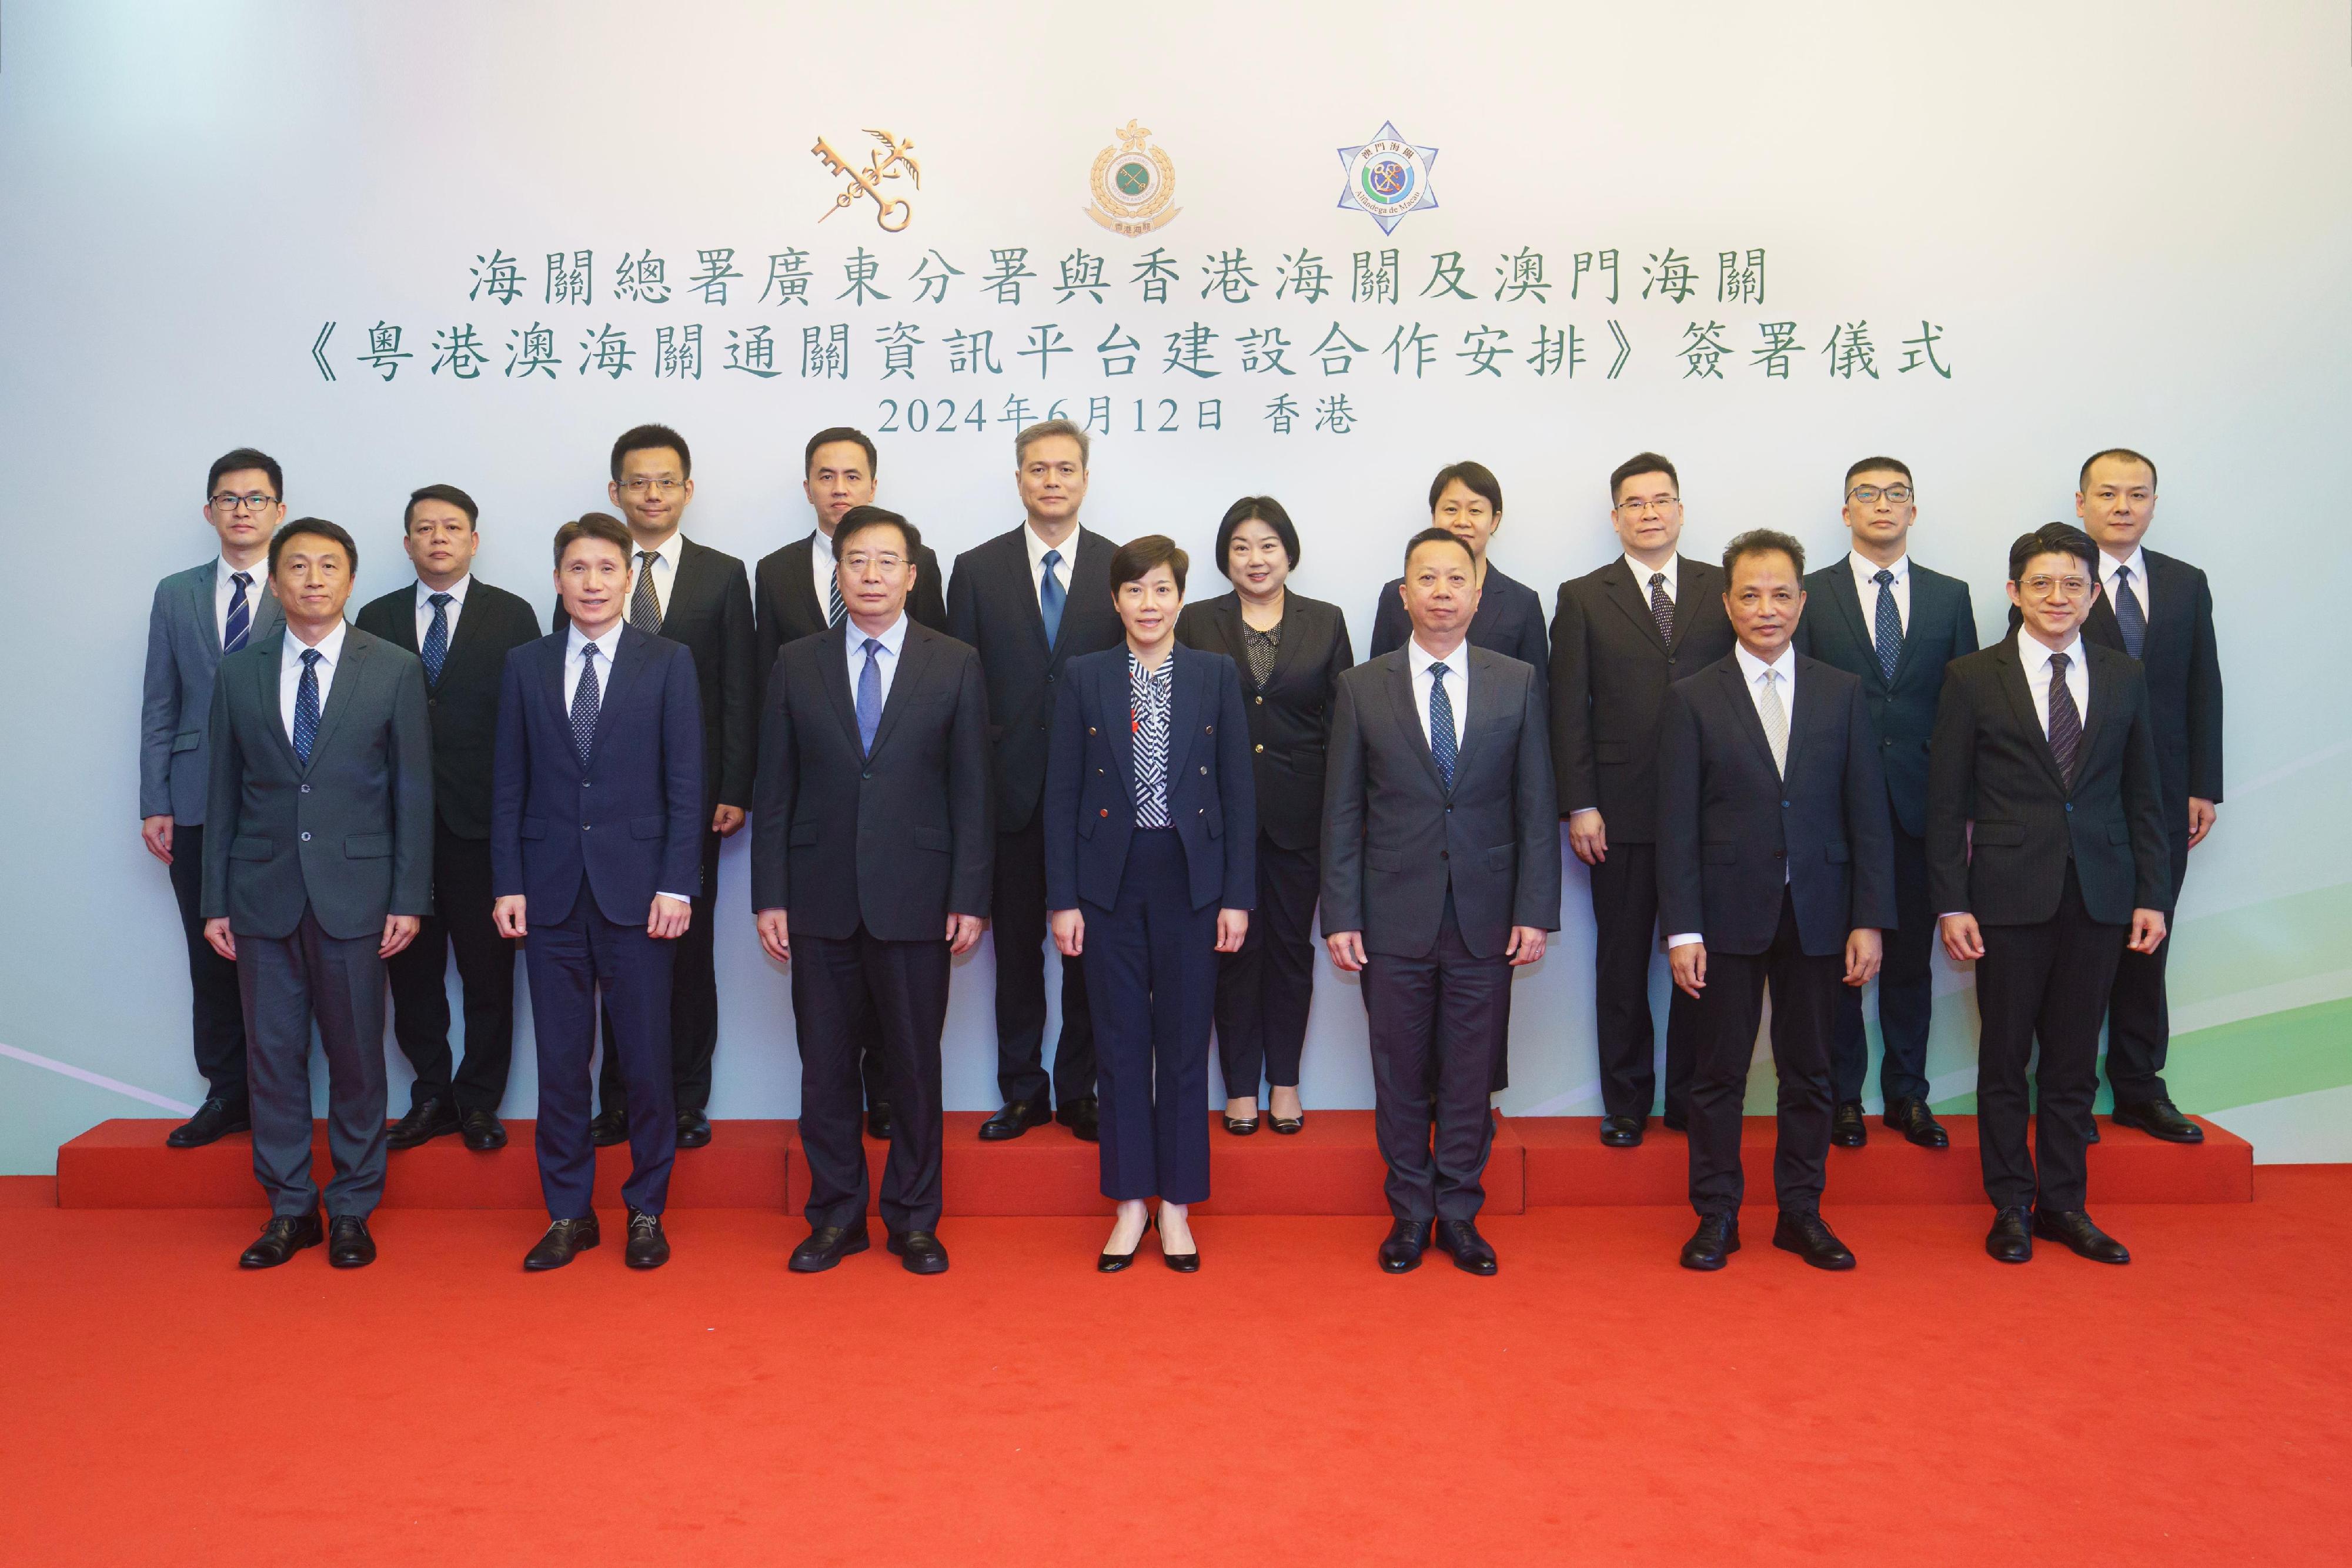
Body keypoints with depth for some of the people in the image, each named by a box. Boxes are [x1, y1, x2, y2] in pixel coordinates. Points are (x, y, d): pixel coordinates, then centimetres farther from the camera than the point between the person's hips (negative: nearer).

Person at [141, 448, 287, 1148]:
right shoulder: (176, 594, 12)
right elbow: (159, 704, 10)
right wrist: (154, 803, 4)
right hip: (198, 808, 3)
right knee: (211, 959, 8)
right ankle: (226, 1096, 19)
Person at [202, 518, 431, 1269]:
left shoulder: (396, 671, 0)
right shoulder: (238, 672, 7)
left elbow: (413, 792, -1)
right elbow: (223, 792, 8)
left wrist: (409, 898, -5)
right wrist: (215, 900, 5)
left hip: (354, 891, -2)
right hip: (262, 892, 2)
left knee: (356, 1055, 4)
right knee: (272, 1053, 7)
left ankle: (352, 1210, 17)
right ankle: (288, 1208, 20)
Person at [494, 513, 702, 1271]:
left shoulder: (668, 663, 3)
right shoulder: (525, 667, 9)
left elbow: (686, 785, -1)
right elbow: (509, 786, 8)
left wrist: (676, 886, -8)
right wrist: (508, 884, 1)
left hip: (637, 890, -2)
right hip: (551, 892, 2)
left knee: (644, 1059, 4)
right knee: (559, 1060, 7)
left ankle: (647, 1211, 18)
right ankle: (568, 1213, 19)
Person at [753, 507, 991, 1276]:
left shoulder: (955, 665, 3)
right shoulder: (796, 665, 7)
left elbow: (972, 793, 1)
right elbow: (775, 790, 6)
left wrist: (970, 897, -5)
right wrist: (769, 896, 0)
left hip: (915, 899, -1)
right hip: (820, 900, 1)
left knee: (914, 1066, 6)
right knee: (826, 1066, 8)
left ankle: (913, 1219, 21)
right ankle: (835, 1217, 22)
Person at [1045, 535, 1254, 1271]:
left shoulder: (1217, 676, 4)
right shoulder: (1084, 678, 3)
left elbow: (1238, 790, 3)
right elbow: (1062, 792, 3)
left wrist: (1238, 895, -2)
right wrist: (1063, 898, -3)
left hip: (1190, 879, 0)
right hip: (1111, 881, 0)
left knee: (1185, 1042, 5)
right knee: (1120, 1042, 6)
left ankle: (1176, 1206, 18)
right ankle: (1130, 1202, 19)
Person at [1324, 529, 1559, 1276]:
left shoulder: (1517, 682, 4)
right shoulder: (1362, 687, 2)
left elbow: (1536, 806, 3)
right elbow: (1342, 812, 2)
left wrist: (1536, 909, -3)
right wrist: (1340, 916, -4)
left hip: (1485, 915, 1)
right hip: (1395, 916, 0)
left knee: (1471, 1073, 8)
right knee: (1400, 1072, 8)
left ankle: (1459, 1212, 23)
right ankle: (1410, 1212, 24)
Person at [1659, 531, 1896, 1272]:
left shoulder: (1843, 694, 6)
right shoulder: (1692, 699, 1)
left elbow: (1868, 814, 4)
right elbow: (1677, 823, -3)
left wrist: (1870, 919, -3)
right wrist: (1682, 929, -9)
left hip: (1817, 914, 2)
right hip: (1729, 913, -2)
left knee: (1809, 1072, 11)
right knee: (1719, 1073, 6)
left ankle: (1801, 1212, 24)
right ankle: (1716, 1215, 18)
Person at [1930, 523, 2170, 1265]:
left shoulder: (2124, 679, 8)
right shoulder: (1972, 677, -1)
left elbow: (2144, 796, 10)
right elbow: (1946, 801, -2)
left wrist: (2151, 894, 4)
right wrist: (1950, 904, -7)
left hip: (2098, 895, 3)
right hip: (2009, 896, -2)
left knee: (2074, 1057, 10)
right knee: (2005, 1055, 5)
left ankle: (2063, 1204, 22)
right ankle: (2011, 1208, 18)